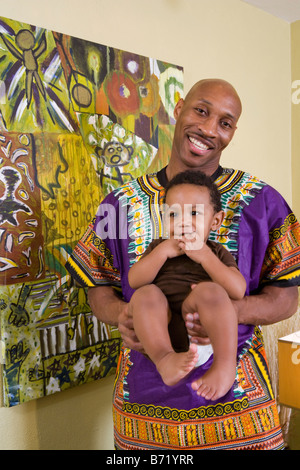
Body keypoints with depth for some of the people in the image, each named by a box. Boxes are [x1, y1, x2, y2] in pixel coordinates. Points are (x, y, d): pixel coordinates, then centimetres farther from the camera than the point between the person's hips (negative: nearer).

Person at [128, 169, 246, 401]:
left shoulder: (217, 253, 16)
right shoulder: (159, 247, 20)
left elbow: (238, 291, -2)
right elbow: (134, 280, 4)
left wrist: (204, 256, -6)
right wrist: (163, 251, -6)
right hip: (159, 329, 2)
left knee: (209, 290, -30)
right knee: (145, 294, -27)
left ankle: (225, 364, -32)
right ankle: (165, 360, -44)